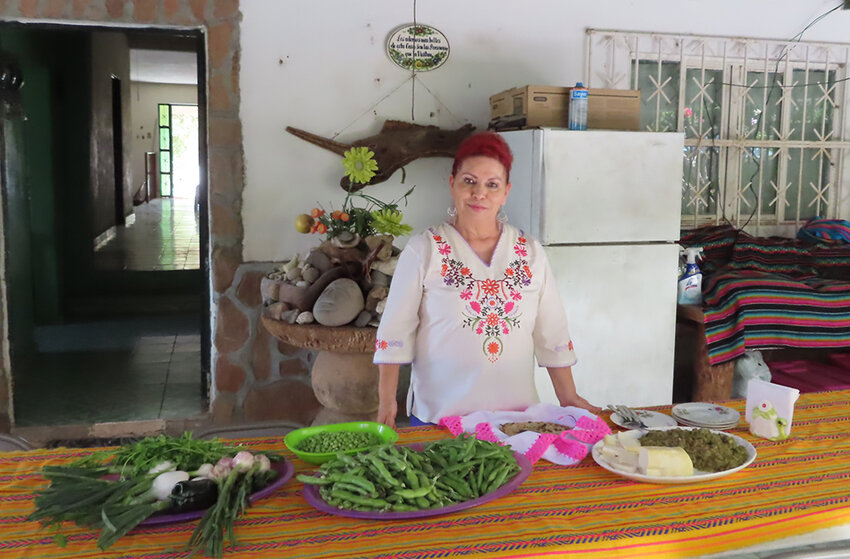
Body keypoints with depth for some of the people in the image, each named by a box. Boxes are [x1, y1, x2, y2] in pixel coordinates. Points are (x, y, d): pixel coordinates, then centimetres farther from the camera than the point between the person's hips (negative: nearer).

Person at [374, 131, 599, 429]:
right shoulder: (423, 250, -3)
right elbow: (395, 332, -4)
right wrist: (386, 402, -8)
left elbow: (552, 334, 9)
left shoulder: (530, 253, 5)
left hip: (516, 413, 3)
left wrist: (568, 398, 7)